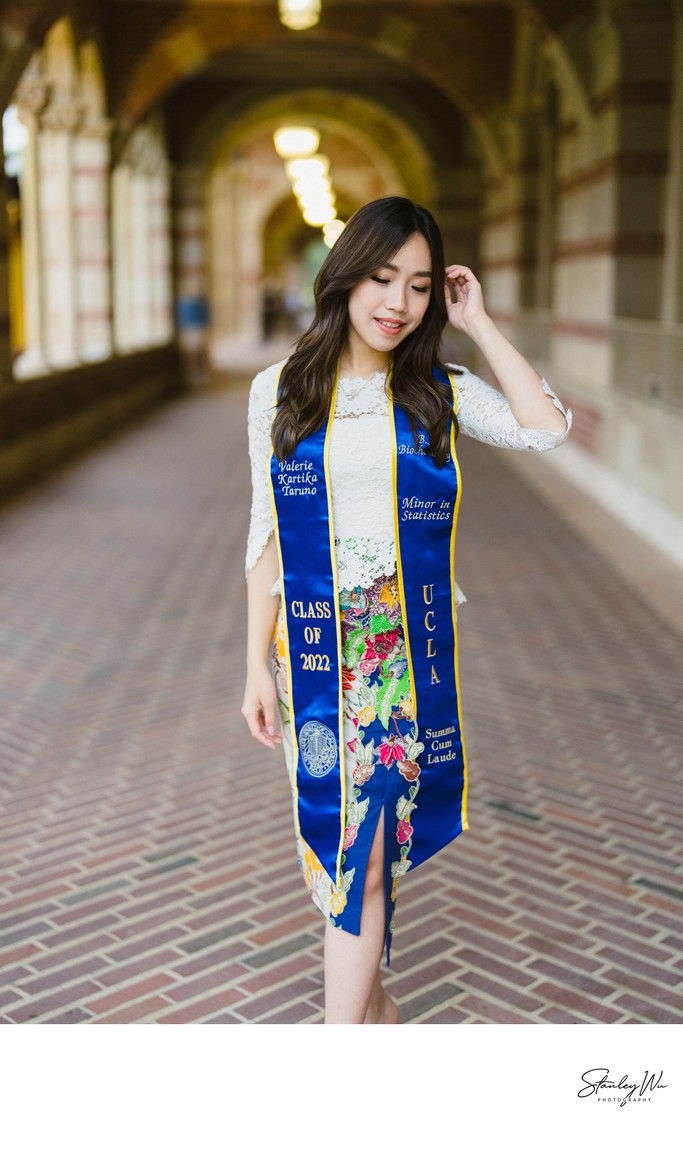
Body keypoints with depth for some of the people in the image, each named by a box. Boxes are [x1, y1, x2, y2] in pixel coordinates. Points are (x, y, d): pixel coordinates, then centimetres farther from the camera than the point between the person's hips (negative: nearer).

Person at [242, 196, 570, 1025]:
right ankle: (370, 1001, 34)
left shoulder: (441, 393, 2)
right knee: (336, 826, 12)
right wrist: (257, 665, 2)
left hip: (408, 647, -1)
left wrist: (479, 324, -7)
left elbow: (545, 428, -16)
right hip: (313, 644, 1)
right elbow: (266, 535, 4)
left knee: (366, 838, -3)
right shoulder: (279, 390, 3)